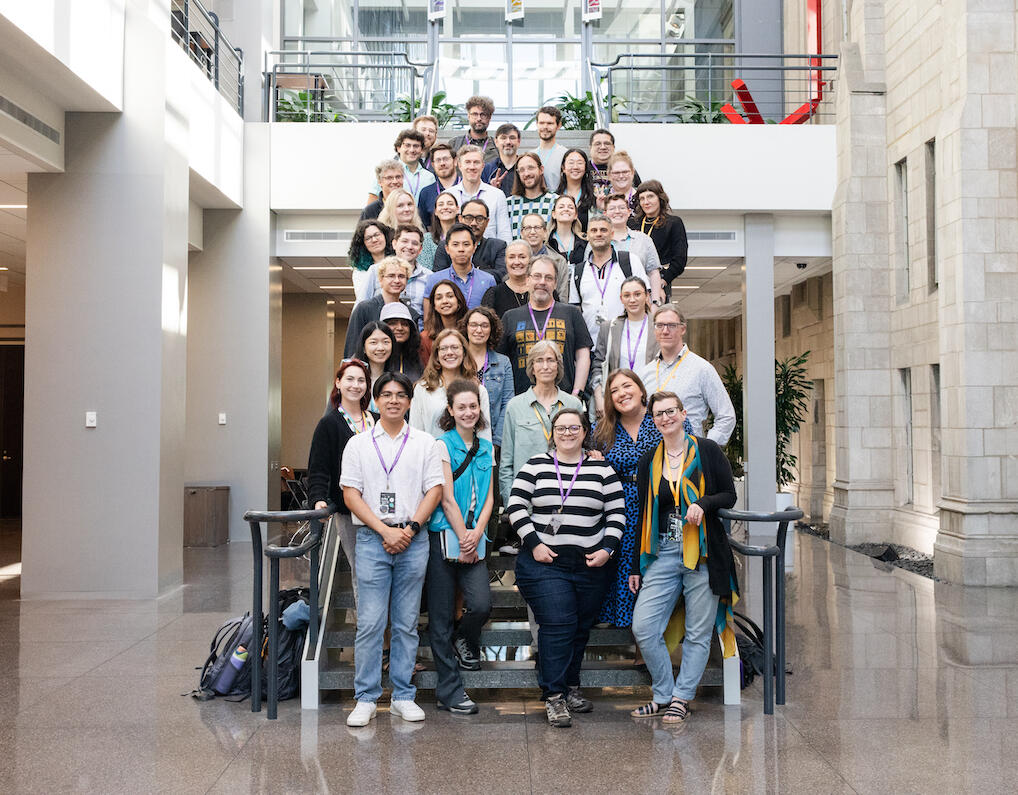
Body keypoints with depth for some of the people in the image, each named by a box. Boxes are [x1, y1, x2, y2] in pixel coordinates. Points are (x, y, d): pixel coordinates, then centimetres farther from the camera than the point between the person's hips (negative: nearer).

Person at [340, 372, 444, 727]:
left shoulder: (425, 442, 9)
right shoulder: (358, 444, 7)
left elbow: (435, 490, 4)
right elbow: (351, 494, 1)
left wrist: (410, 528, -9)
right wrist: (385, 530, -10)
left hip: (414, 540, 1)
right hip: (372, 539, -1)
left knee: (407, 623, 6)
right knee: (370, 622, -4)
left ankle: (403, 697, 14)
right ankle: (366, 698, 5)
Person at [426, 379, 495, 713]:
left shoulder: (486, 448, 13)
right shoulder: (442, 444, -3)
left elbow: (489, 497, 9)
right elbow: (447, 498, -7)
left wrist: (476, 534, -6)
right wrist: (463, 538, -9)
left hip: (474, 539, 4)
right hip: (444, 536, -4)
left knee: (482, 604, -12)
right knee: (442, 617, 0)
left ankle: (464, 642, 23)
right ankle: (449, 691, 10)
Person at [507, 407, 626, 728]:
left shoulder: (602, 469, 8)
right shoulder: (535, 466, 5)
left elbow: (617, 513, 8)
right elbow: (516, 507, 2)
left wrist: (607, 548, -4)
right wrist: (534, 544, -7)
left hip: (590, 565, 2)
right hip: (544, 561, -2)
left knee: (581, 628, 8)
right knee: (557, 625, -11)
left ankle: (571, 687, 25)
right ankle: (554, 696, -3)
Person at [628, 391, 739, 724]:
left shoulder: (707, 451, 1)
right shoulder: (648, 462, 10)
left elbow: (730, 495, 3)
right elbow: (644, 515, 14)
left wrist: (703, 503, -18)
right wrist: (636, 566, 13)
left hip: (704, 553, -3)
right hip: (663, 553, 3)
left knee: (698, 633, 2)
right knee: (643, 628, -6)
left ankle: (681, 699, 15)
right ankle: (664, 696, 11)